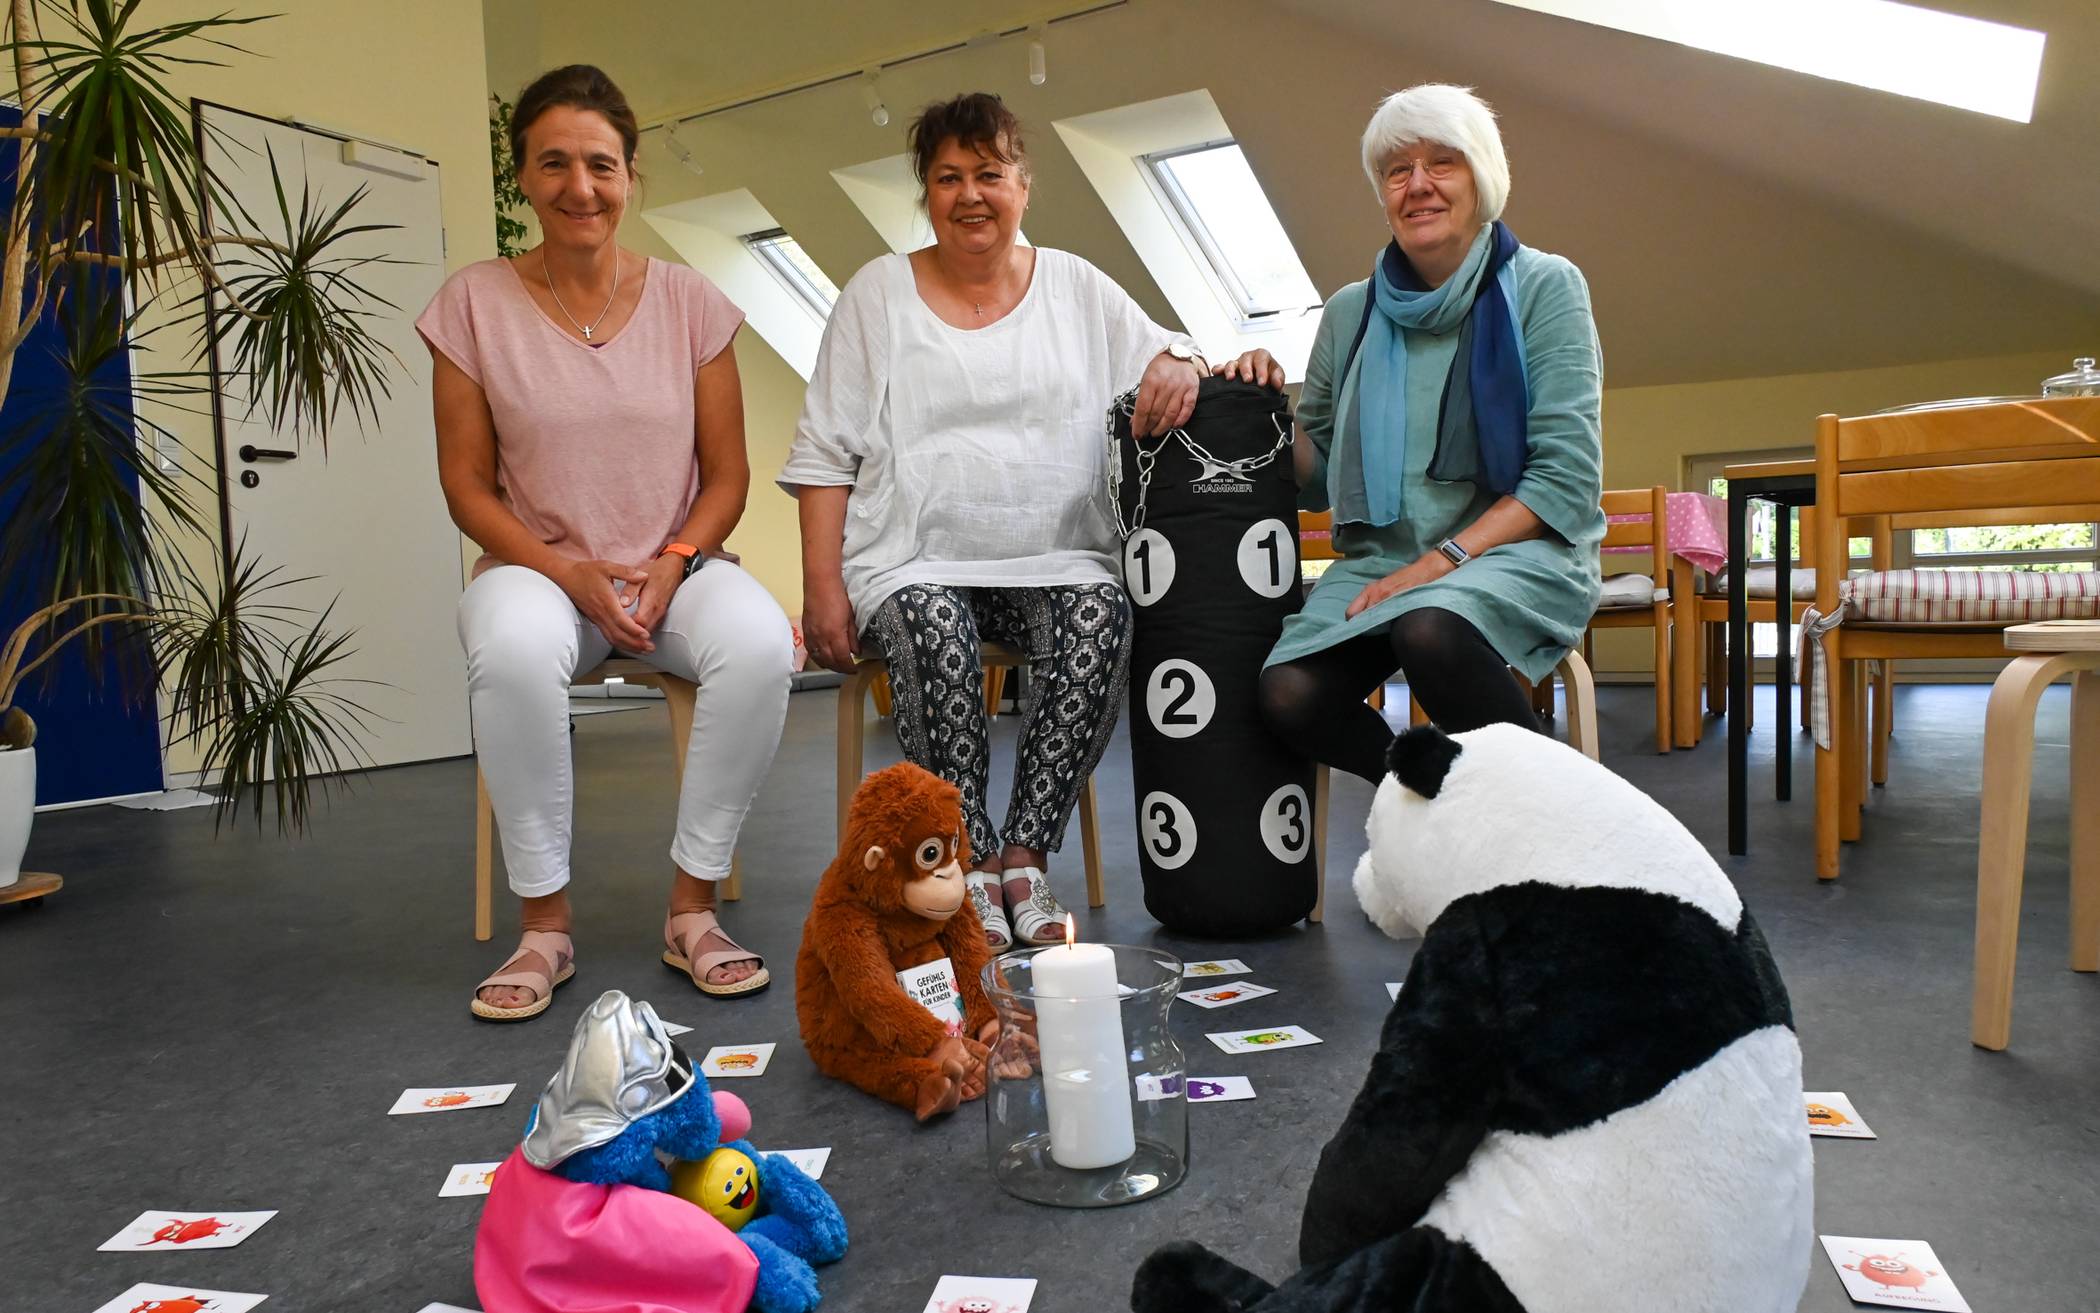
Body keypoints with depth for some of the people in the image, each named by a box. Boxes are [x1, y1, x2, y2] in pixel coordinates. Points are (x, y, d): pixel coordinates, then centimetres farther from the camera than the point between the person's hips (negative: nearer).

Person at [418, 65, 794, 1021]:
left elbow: (727, 474, 4)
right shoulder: (473, 303, 0)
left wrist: (670, 567, -14)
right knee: (513, 649, -36)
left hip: (675, 571, 1)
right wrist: (574, 578, -15)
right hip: (539, 570, -1)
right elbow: (467, 486, 0)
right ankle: (545, 924, -16)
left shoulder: (688, 302, 3)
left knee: (759, 639, -32)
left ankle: (692, 909, -15)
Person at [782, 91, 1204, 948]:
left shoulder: (1077, 287, 16)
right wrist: (822, 584, -5)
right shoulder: (877, 292, 12)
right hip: (915, 560, -1)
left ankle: (1024, 857, -22)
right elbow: (825, 451, 7)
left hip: (1053, 559, 2)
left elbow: (1163, 363, 12)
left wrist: (1179, 367, -15)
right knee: (932, 631, -34)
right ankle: (973, 869, -22)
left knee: (1102, 616, -30)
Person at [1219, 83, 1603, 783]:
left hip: (1515, 550, -3)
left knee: (1430, 629, -36)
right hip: (1380, 558, 3)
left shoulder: (1544, 287, 1)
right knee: (1290, 695, -25)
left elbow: (1567, 476, -7)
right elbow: (1317, 481, 15)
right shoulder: (1352, 311, 11)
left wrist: (1443, 560, -17)